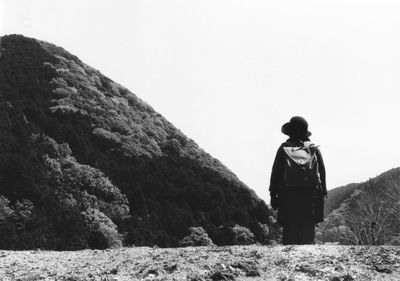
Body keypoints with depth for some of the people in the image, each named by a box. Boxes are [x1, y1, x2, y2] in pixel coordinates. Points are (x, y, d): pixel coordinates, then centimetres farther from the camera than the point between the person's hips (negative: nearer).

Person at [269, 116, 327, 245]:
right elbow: (322, 173, 4)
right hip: (310, 198, 1)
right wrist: (323, 192, 12)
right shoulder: (314, 149, 2)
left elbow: (276, 173, -2)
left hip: (288, 197, -1)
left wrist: (273, 195, 4)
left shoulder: (284, 149, -3)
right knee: (308, 231, 6)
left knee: (289, 231, 3)